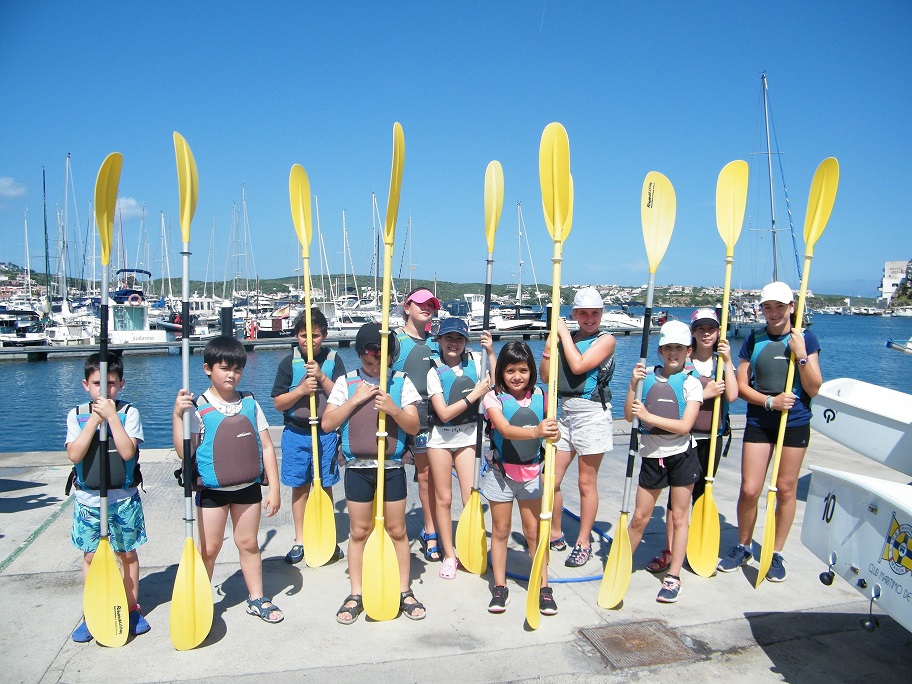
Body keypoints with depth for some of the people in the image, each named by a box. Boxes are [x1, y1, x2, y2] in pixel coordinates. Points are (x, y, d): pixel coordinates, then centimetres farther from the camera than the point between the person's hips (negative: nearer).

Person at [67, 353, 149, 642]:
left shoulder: (128, 412, -7)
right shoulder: (77, 415, -1)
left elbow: (128, 452, -20)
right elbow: (74, 455, -14)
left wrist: (111, 415, -21)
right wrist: (95, 418, -18)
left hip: (123, 498, -1)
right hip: (87, 499, 2)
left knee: (127, 553, 9)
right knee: (91, 556, 11)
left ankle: (132, 608, 24)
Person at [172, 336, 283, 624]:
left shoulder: (249, 403, 0)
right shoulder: (198, 408, -8)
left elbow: (266, 446, 2)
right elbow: (184, 452, -14)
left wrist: (274, 487, -1)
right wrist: (177, 415, -23)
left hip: (248, 487, 3)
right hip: (212, 490, -2)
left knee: (248, 543, 13)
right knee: (209, 548, 7)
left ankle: (257, 598, 28)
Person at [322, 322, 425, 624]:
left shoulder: (401, 382, 0)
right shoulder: (346, 382, 1)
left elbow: (413, 426, -3)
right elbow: (327, 423, -5)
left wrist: (393, 409, -21)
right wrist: (355, 399, -14)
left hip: (392, 466, 0)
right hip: (358, 467, 0)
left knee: (397, 529, 8)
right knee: (359, 531, 9)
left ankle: (404, 591, 22)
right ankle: (355, 595, 21)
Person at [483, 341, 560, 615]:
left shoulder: (540, 397, -3)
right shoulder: (494, 398, -13)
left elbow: (550, 431, 7)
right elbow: (505, 429, -30)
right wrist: (536, 431, -45)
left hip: (532, 473, 2)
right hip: (501, 472, -2)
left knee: (534, 531, 9)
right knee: (500, 530, 10)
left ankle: (543, 587, 21)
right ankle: (499, 587, 23)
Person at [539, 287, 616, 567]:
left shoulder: (606, 340, -4)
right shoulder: (566, 339, 10)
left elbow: (578, 366, -19)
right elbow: (546, 377, 5)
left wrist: (565, 334, -9)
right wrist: (549, 347, -9)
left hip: (592, 415, -5)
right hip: (565, 414, 5)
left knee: (587, 484, 6)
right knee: (550, 480, 5)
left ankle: (583, 543, 21)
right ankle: (555, 536, 25)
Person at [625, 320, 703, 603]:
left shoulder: (691, 383, -5)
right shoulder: (648, 377, 0)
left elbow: (685, 425, -15)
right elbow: (629, 416, -5)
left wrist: (649, 417, -21)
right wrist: (633, 384, -16)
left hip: (681, 454, -1)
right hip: (652, 455, 2)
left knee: (679, 517, 7)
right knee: (639, 518, 9)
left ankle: (673, 577, 18)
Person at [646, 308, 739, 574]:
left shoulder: (723, 363, 8)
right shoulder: (683, 362, -2)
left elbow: (732, 395, -9)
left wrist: (728, 361, -10)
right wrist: (705, 394, -15)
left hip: (712, 437, 3)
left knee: (702, 492, 12)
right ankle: (669, 551, 3)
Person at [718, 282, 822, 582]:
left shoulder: (806, 339, -1)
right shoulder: (754, 340, 2)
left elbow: (813, 389, -4)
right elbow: (741, 385, 1)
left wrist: (801, 355, -17)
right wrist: (770, 401, -14)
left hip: (795, 423, -1)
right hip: (759, 422, 1)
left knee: (786, 489, 7)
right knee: (749, 489, -1)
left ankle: (776, 553, 23)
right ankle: (743, 547, 21)